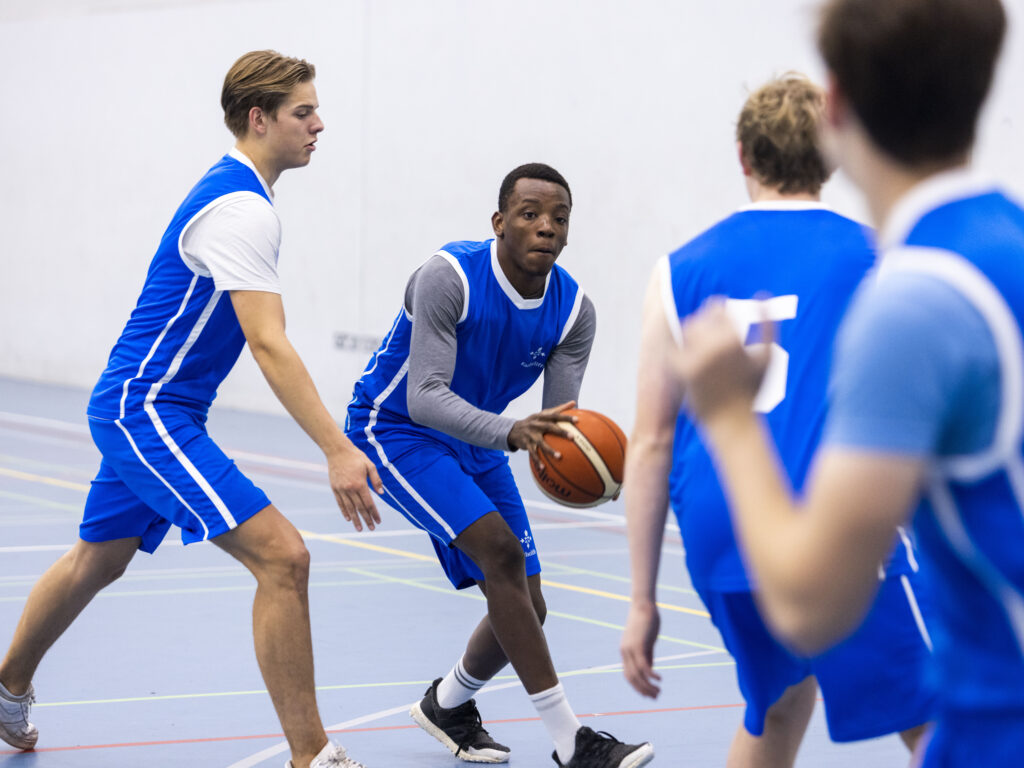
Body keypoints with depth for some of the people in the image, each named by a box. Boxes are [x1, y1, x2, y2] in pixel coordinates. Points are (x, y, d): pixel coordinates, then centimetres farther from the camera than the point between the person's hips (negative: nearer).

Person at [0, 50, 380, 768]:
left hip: (134, 408, 11)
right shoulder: (241, 209, -20)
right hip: (146, 413, -11)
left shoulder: (231, 192, 13)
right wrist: (337, 450, -33)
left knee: (98, 561, 26)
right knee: (281, 556, -18)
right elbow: (268, 344, -28)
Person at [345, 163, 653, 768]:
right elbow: (425, 397, -35)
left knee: (525, 608, 3)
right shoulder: (448, 279, -28)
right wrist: (511, 433, -51)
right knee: (502, 553, -26)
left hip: (473, 440, 7)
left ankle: (448, 705, 35)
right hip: (396, 430, -7)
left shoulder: (574, 311, -11)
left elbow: (560, 421, -13)